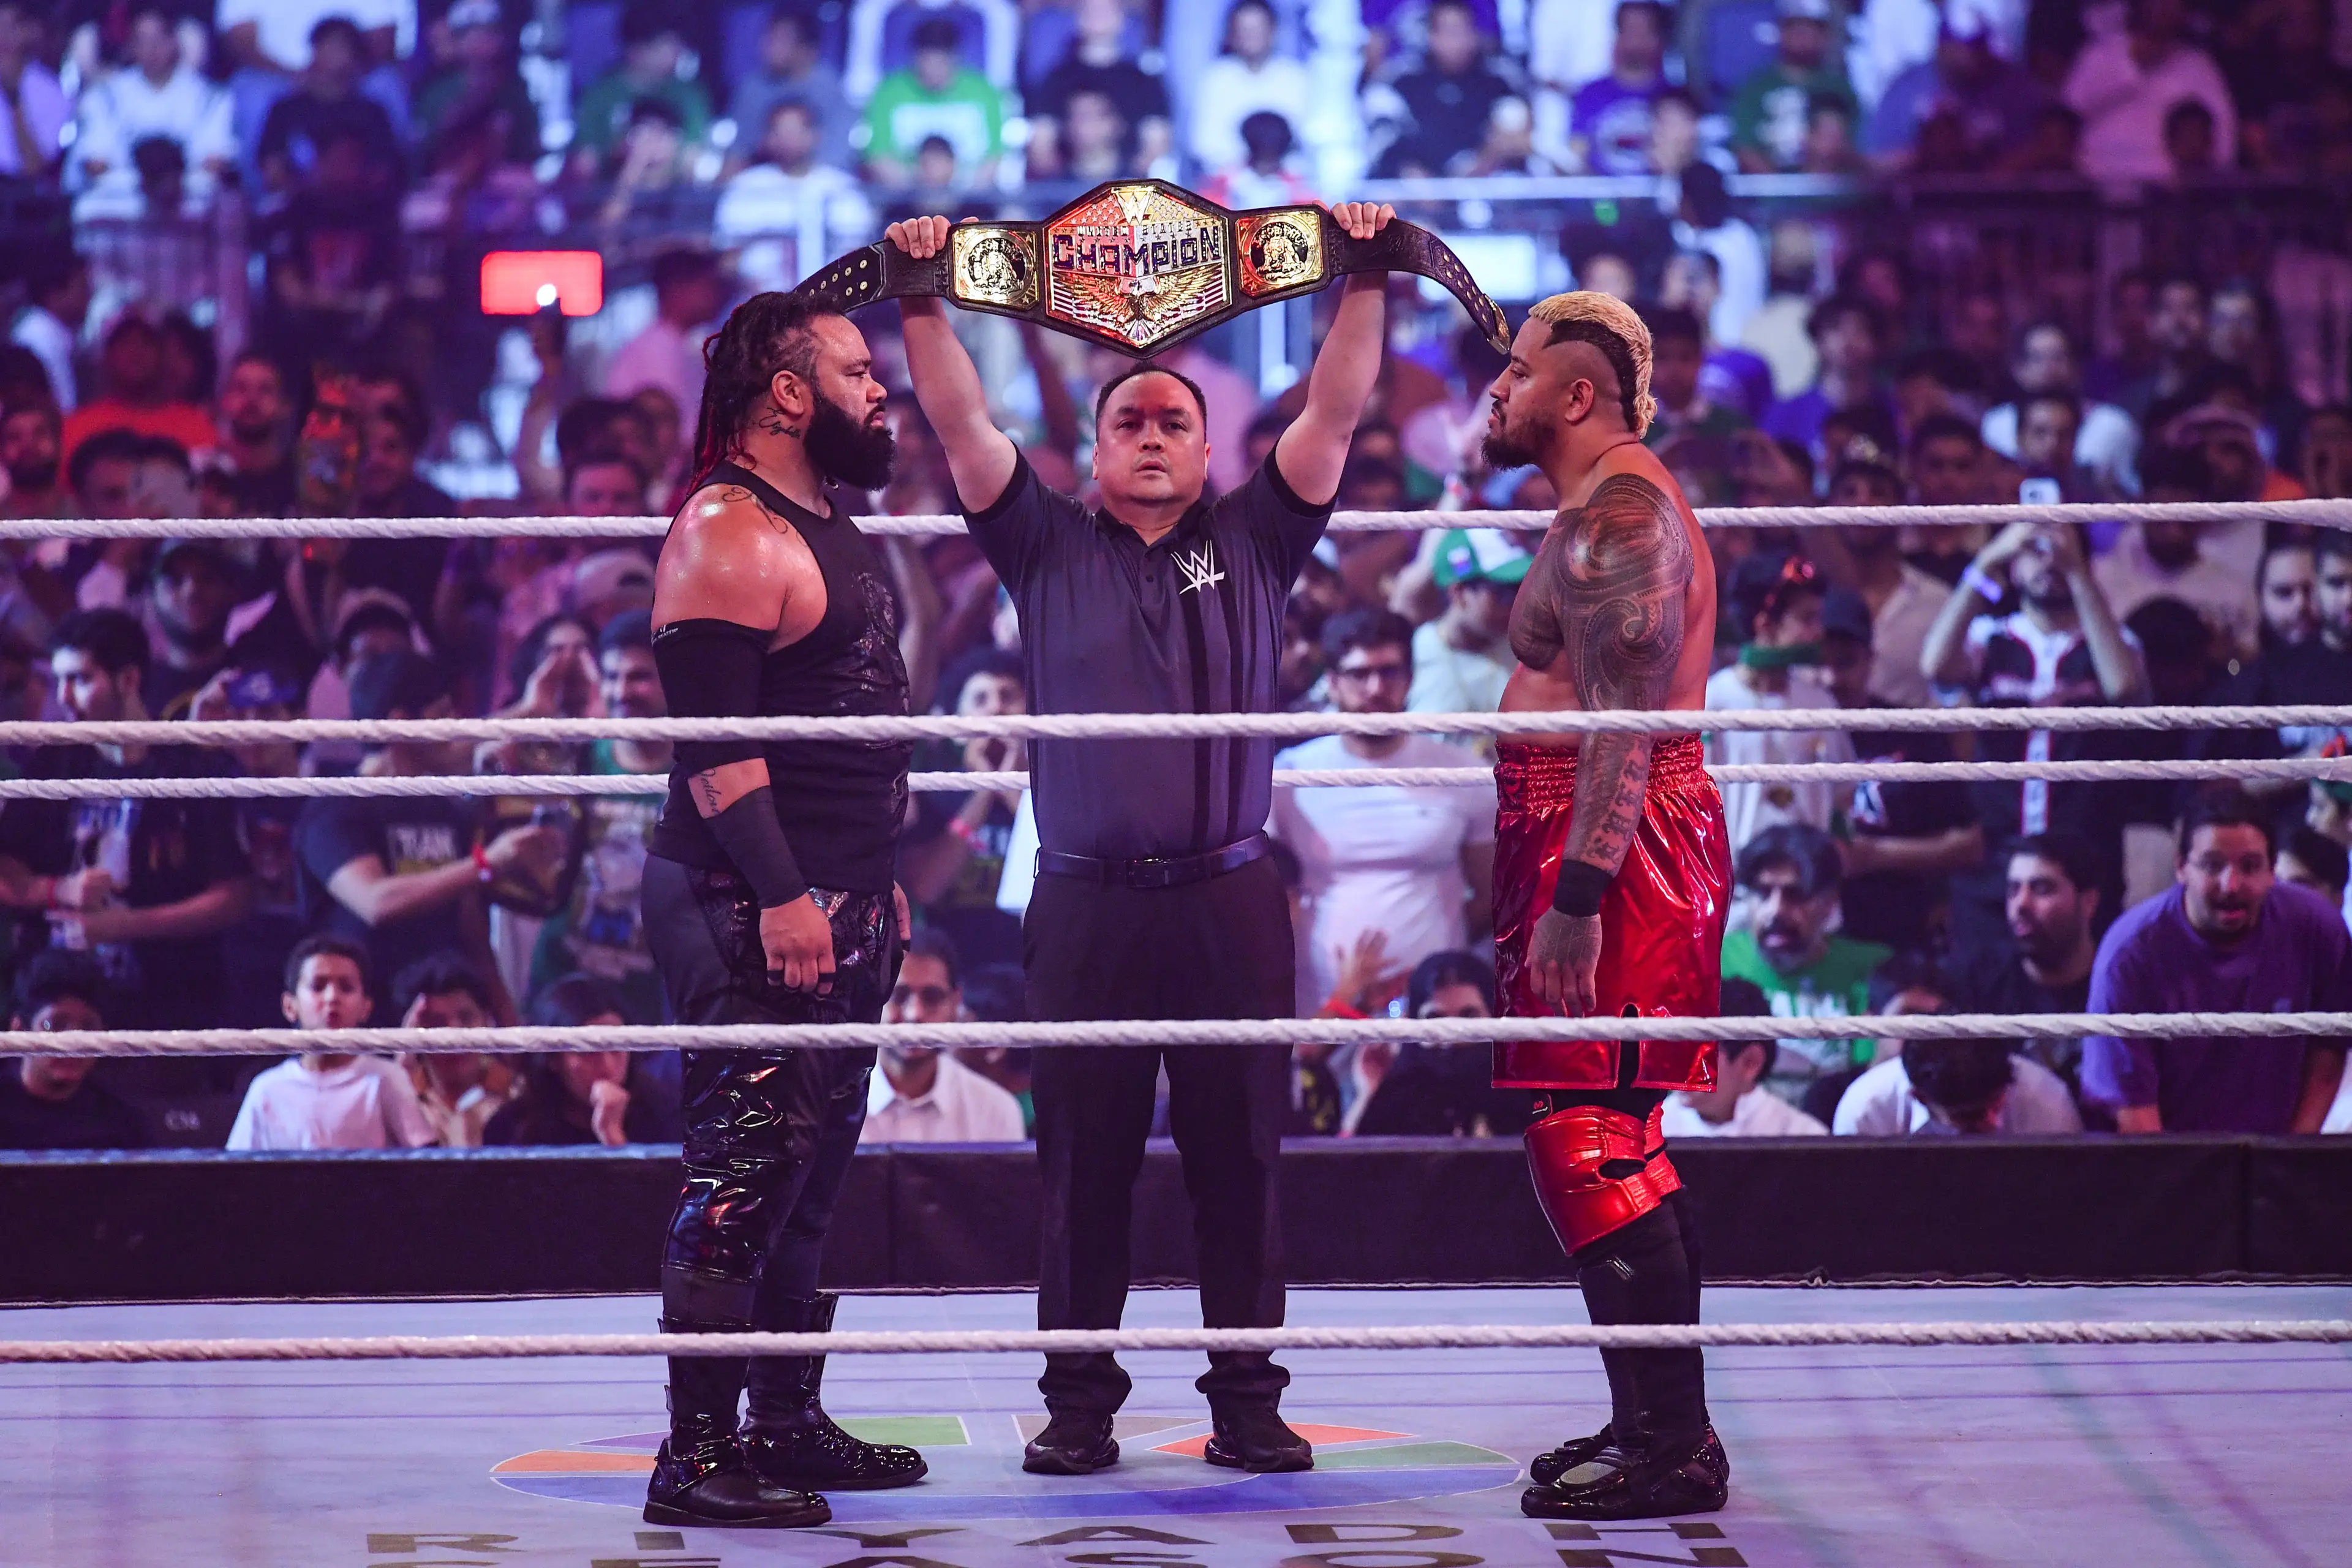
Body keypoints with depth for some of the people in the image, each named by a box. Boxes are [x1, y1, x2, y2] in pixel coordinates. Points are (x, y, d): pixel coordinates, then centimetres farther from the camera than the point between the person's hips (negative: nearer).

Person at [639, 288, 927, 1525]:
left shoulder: (829, 529, 18)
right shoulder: (725, 534, -13)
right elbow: (713, 735, -21)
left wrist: (876, 882, 24)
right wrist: (782, 893, -26)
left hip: (836, 906, 10)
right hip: (752, 909, -10)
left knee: (812, 1169, 14)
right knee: (746, 1170, -10)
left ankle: (789, 1424, 22)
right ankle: (697, 1455, -9)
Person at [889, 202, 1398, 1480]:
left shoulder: (1252, 541, 13)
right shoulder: (1049, 548, 12)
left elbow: (1334, 415, 7)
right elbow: (960, 424, 6)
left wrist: (1364, 285, -1)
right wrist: (922, 302, -3)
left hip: (1231, 901, 0)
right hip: (1089, 905, 0)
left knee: (1239, 1155, 3)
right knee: (1084, 1161, 2)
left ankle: (1248, 1401, 9)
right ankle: (1078, 1405, 8)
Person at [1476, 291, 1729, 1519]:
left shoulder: (1616, 516, -13)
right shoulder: (1609, 508, 22)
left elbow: (1623, 727, -22)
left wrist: (1575, 897, -27)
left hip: (1611, 845, -11)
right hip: (1621, 851, 11)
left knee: (1590, 1142, -13)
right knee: (1613, 1145, 14)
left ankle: (1670, 1444, -12)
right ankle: (1655, 1424, 19)